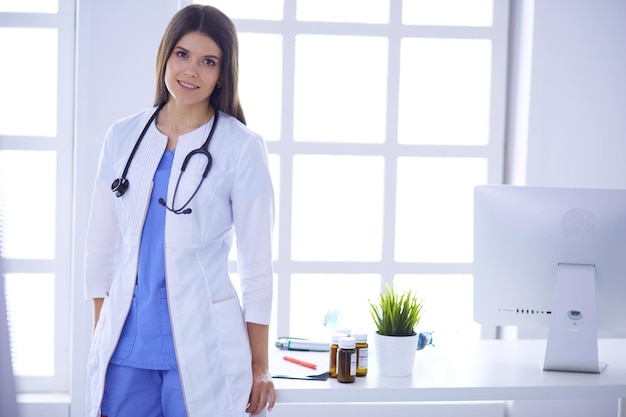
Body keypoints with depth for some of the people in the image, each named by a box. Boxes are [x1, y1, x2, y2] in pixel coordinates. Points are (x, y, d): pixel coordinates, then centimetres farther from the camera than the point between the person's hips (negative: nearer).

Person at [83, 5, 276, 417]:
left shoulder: (241, 147, -6)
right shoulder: (123, 136, 5)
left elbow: (257, 263, -3)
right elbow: (101, 245, 11)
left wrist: (259, 367, -2)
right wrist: (100, 338, 11)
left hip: (202, 349, -3)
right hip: (125, 345, 3)